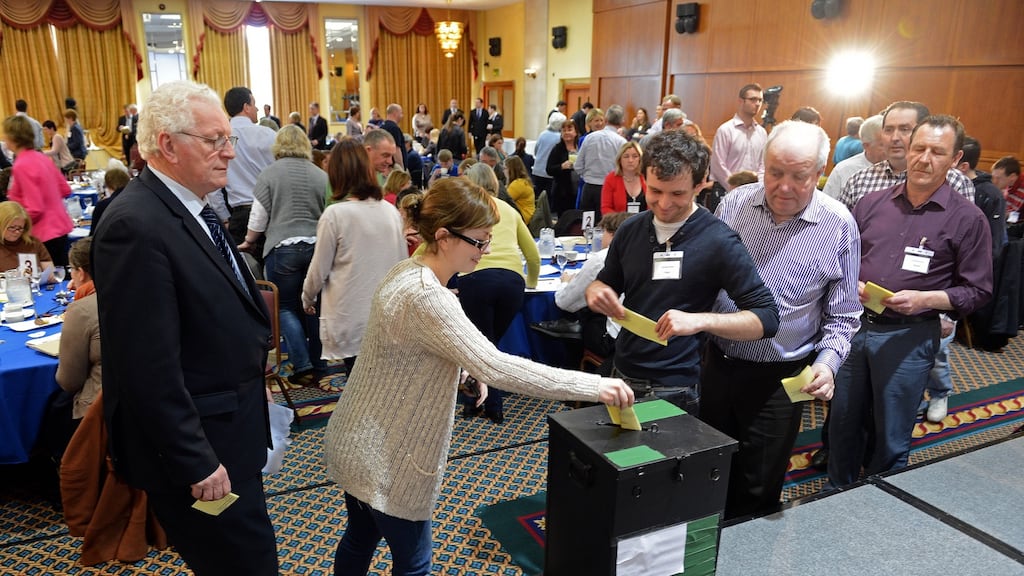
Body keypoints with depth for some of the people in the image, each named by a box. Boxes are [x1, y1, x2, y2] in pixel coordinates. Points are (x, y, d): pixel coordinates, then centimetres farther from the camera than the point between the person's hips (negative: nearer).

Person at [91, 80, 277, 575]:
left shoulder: (190, 207, 7)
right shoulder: (136, 227, -24)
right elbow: (149, 367, -25)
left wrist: (251, 382, 18)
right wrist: (196, 463, -20)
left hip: (229, 427, 9)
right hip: (196, 445, -9)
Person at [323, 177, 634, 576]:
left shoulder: (408, 272, 1)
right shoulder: (426, 297, -30)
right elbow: (496, 367, -35)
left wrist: (466, 366, 2)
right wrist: (594, 386, -32)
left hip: (361, 444, 9)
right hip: (386, 459, -9)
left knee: (360, 540, 27)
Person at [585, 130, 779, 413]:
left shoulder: (718, 241, -16)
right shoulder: (630, 230, -2)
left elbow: (768, 318, -17)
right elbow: (606, 282, 14)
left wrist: (701, 320, -33)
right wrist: (597, 292, -11)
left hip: (675, 391, -5)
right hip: (621, 376, 6)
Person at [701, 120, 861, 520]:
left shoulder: (839, 226, -10)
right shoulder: (734, 204, -4)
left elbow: (842, 317, -3)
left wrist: (827, 363, -18)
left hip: (779, 378, -3)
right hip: (718, 362, 3)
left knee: (757, 490, 13)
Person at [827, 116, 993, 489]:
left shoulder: (968, 219, -4)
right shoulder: (872, 203, 5)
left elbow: (977, 291, -4)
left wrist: (924, 299, -20)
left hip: (909, 336, -3)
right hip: (854, 325, 3)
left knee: (891, 438, 10)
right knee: (842, 423, 16)